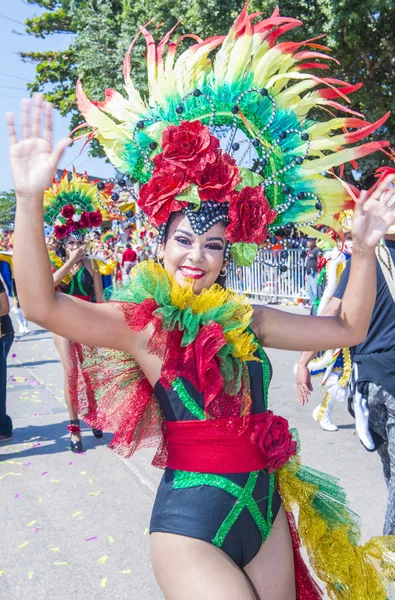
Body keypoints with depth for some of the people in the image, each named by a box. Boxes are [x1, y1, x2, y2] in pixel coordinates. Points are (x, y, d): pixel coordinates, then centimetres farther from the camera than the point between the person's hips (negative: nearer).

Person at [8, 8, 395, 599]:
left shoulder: (244, 319, 1)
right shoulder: (144, 324, -11)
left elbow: (347, 328, 4)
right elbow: (42, 304, -26)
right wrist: (30, 199, -36)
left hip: (267, 511, 5)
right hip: (192, 528, -5)